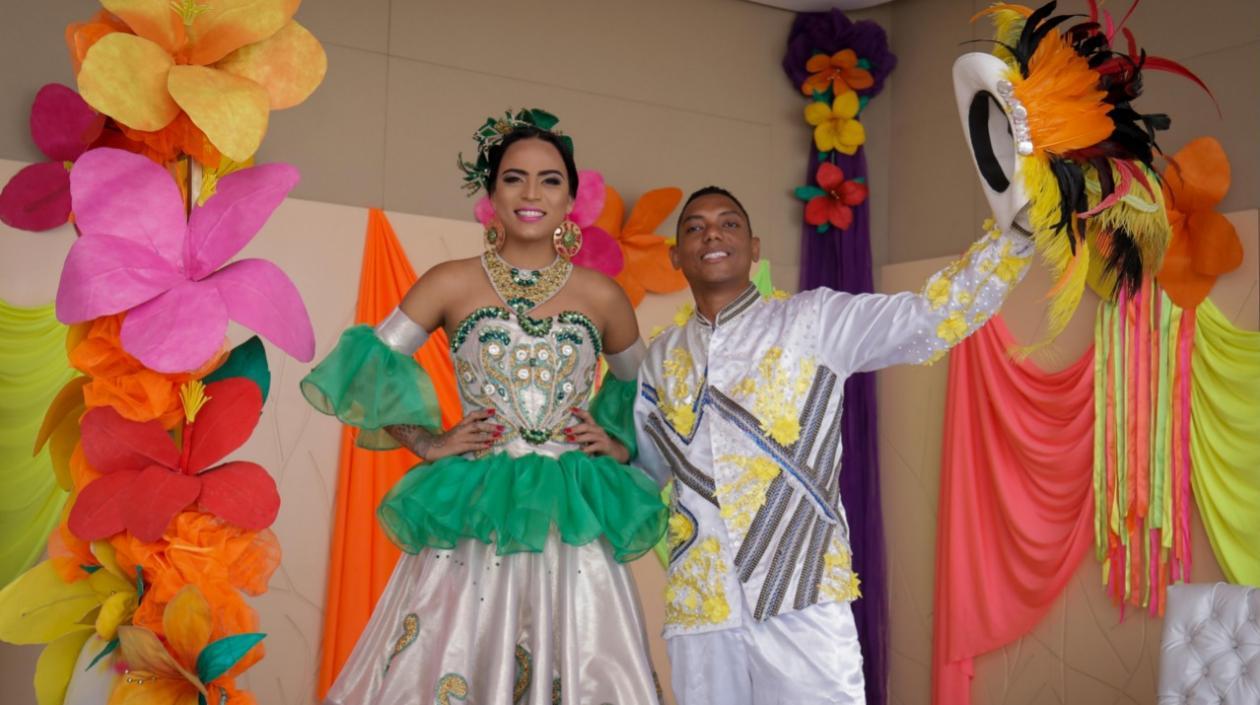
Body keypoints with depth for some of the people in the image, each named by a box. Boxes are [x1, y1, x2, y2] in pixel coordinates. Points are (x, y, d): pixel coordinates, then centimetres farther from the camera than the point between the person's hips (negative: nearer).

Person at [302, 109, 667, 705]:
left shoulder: (601, 295, 7)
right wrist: (428, 442, 0)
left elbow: (642, 386, 21)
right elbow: (371, 368, 6)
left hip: (573, 523, 1)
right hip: (473, 521, -1)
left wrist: (619, 444, 6)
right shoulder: (451, 283, 3)